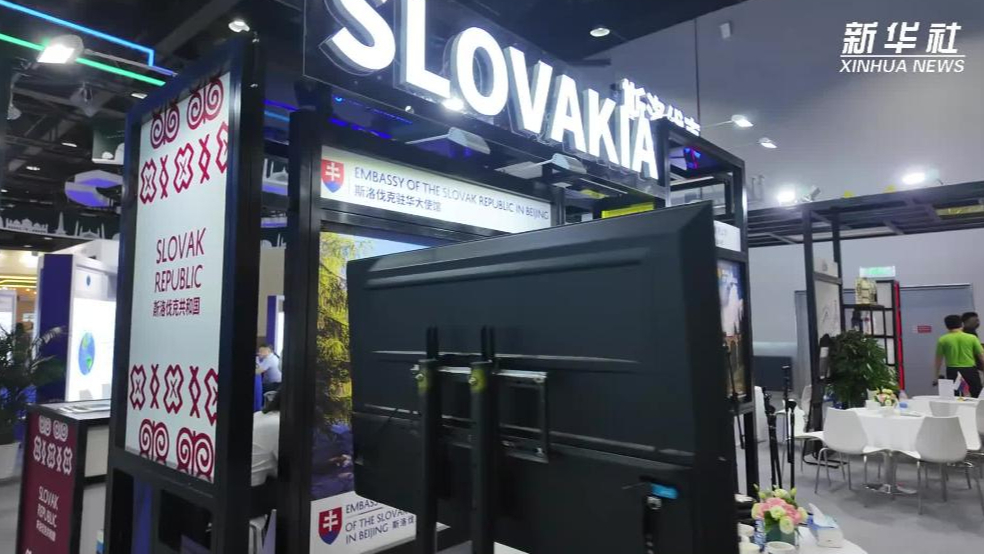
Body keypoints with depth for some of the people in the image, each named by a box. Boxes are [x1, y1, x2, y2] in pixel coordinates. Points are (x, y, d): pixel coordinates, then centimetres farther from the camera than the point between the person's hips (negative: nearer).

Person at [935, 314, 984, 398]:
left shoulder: (943, 340, -2)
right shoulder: (972, 338, -1)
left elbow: (939, 360, 4)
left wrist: (937, 374, 14)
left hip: (953, 372, 0)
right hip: (970, 371, 0)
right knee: (976, 397, 9)